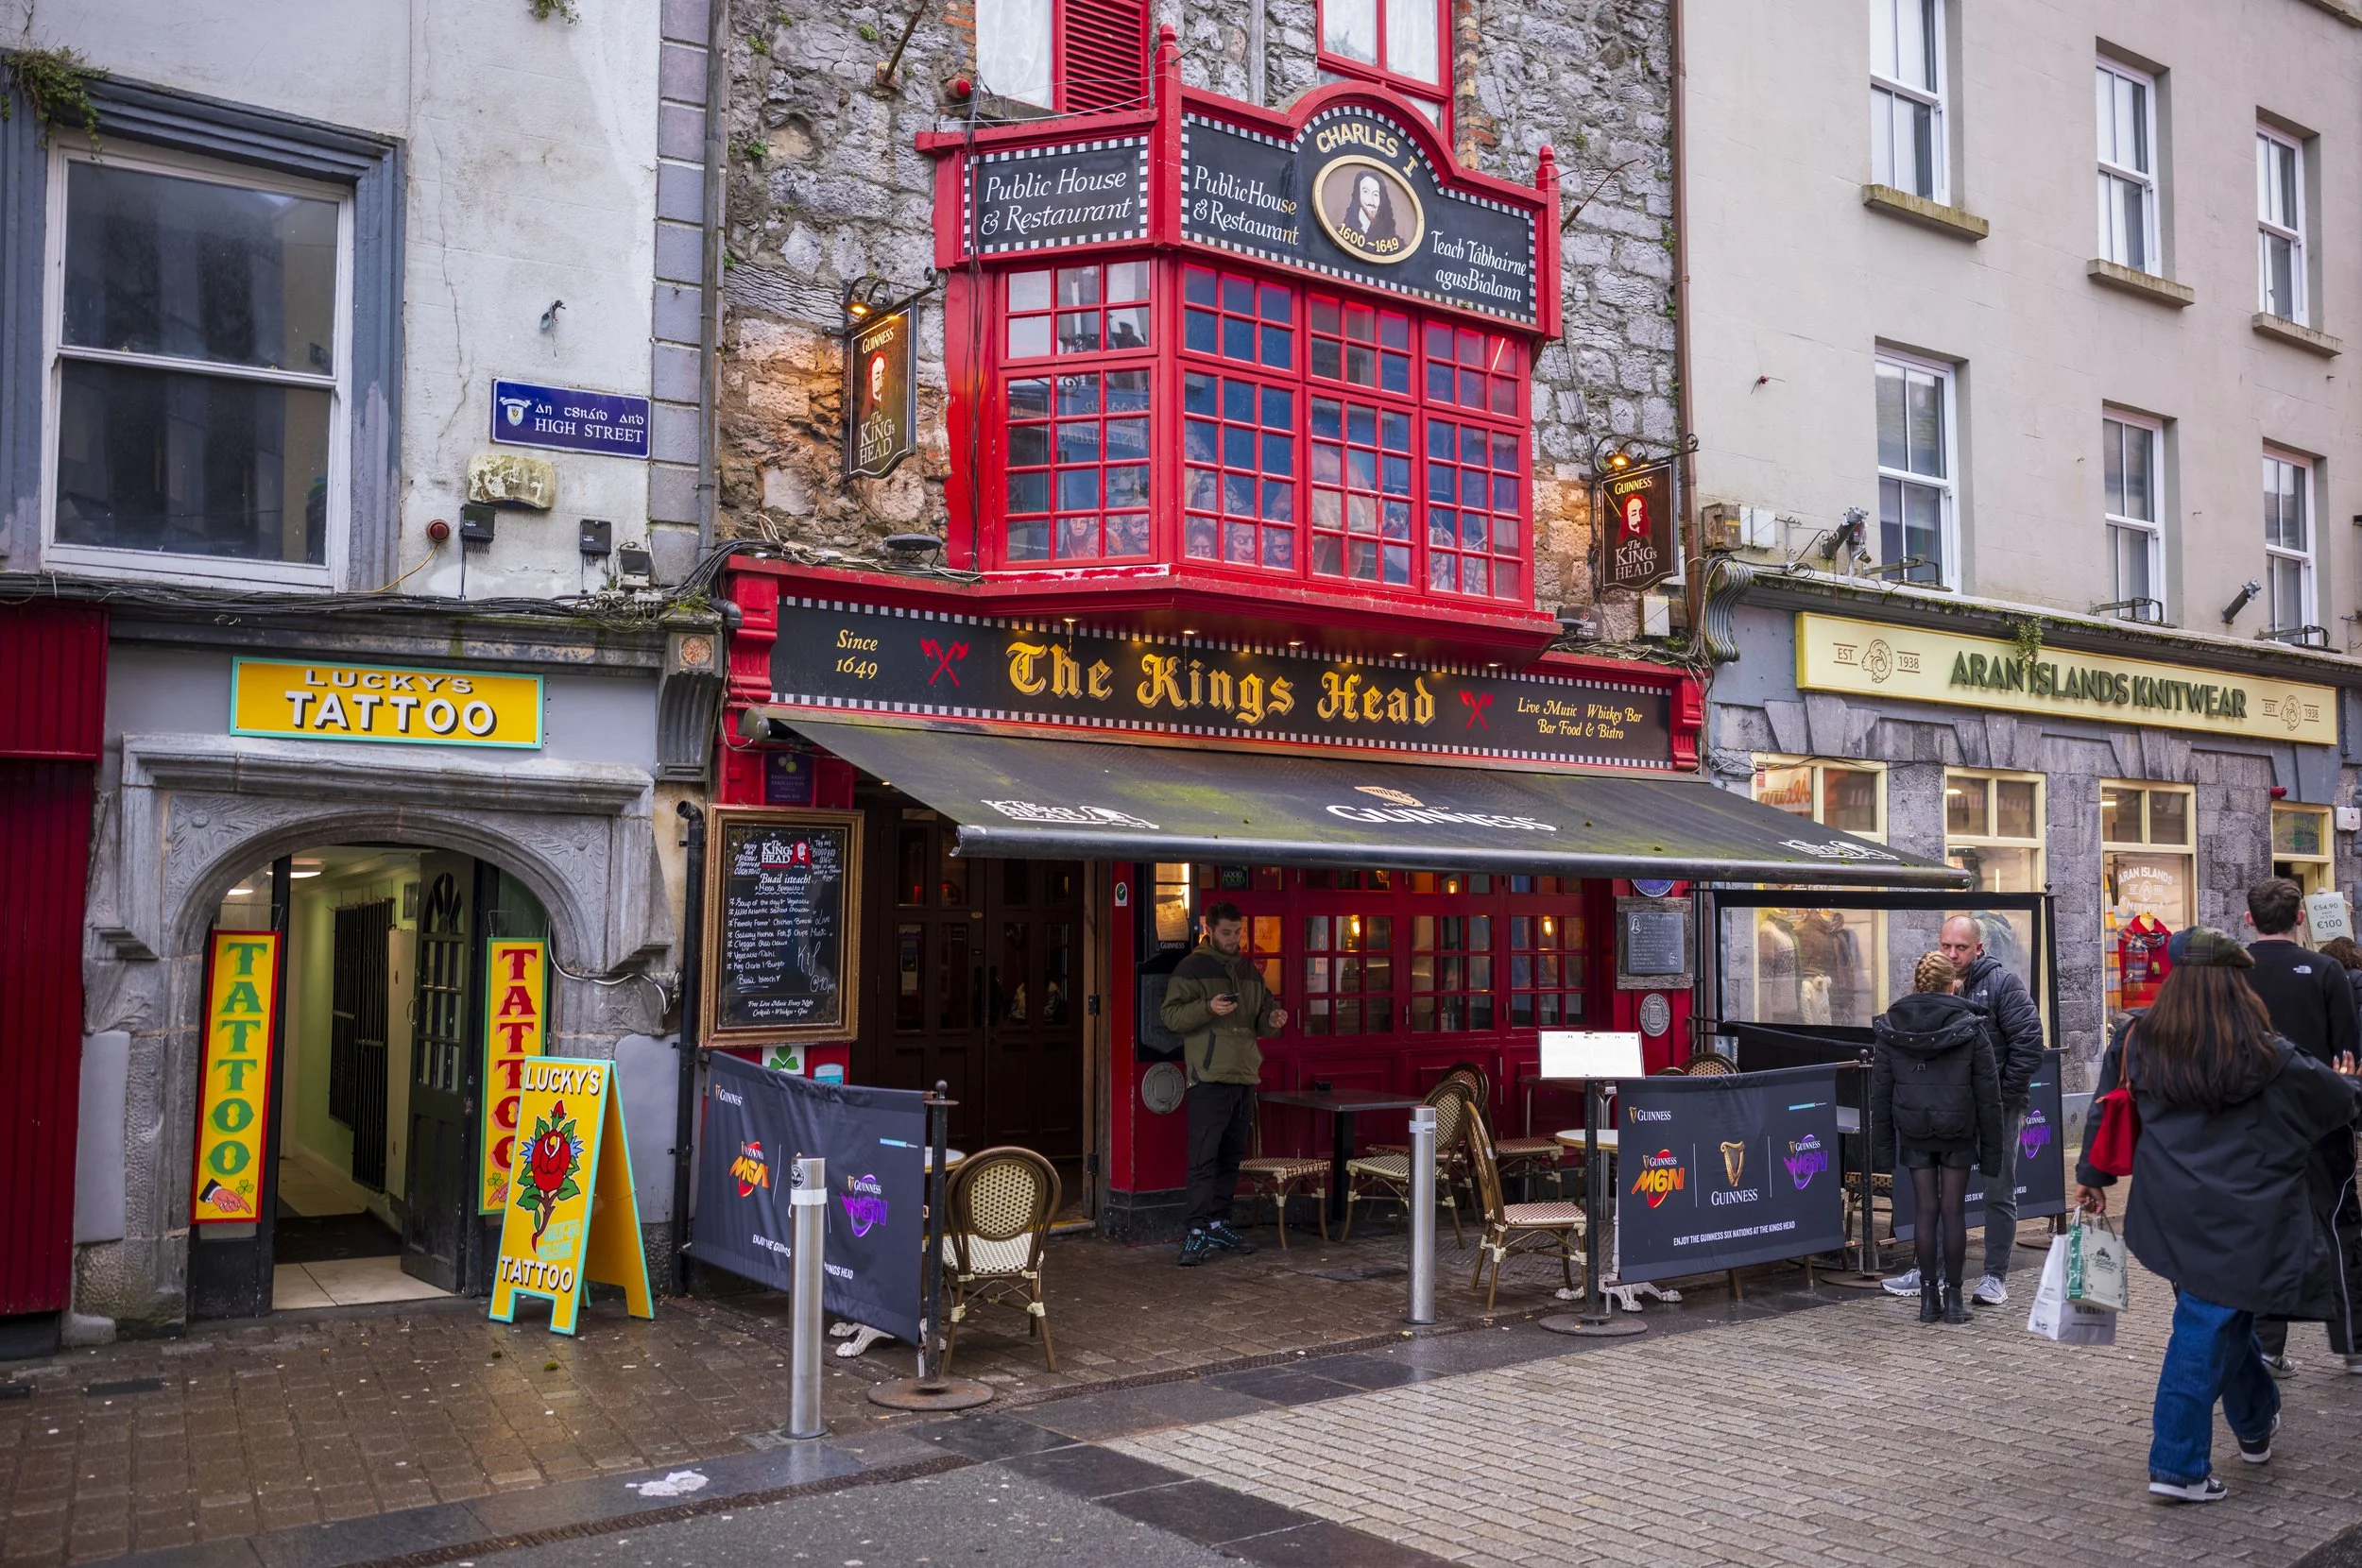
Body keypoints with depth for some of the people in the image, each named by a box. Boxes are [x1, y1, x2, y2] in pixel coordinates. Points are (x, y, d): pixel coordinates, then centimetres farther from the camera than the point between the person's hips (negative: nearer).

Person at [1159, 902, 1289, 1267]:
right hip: (1209, 1079, -7)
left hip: (1245, 1078, 7)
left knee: (1231, 1158, 13)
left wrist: (1272, 1020, 2)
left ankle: (1219, 1225, 22)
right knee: (1204, 1159, -9)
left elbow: (1260, 1018, 25)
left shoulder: (1250, 972, 17)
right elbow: (1171, 1015, -10)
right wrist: (1208, 1008, -24)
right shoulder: (1192, 968, -4)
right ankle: (1198, 1232, -8)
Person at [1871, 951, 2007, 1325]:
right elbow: (1988, 1093, -3)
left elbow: (1880, 1091, 1)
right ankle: (1953, 1297, 10)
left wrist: (1883, 1141, 7)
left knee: (1925, 1210, 7)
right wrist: (1991, 1146, 3)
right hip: (1957, 1131, -1)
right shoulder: (1971, 1028, -5)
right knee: (1953, 1210, 6)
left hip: (1914, 1132, 1)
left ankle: (1929, 1297, 9)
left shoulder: (1888, 1029, -1)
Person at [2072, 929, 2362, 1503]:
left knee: (2225, 1319, 24)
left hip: (2172, 1219, 4)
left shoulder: (2138, 1045, -3)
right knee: (2208, 1334, 0)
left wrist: (2092, 1176, 19)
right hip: (2239, 1225, -4)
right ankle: (2179, 1466, 4)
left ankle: (2256, 1424, 44)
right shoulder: (2269, 1059, -11)